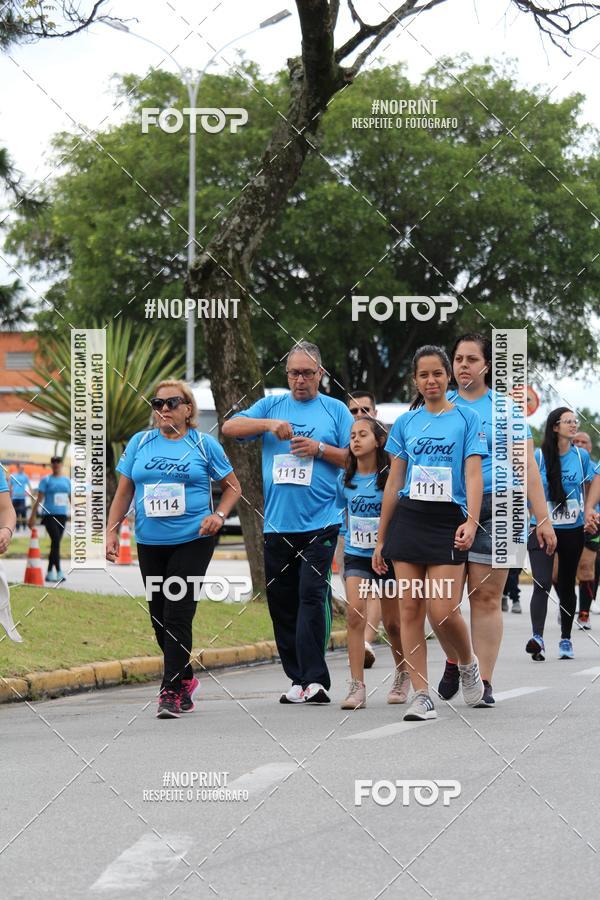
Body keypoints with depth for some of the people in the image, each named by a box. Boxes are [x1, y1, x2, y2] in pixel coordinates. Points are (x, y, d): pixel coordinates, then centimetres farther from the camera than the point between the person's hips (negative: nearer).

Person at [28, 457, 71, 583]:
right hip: (49, 515, -5)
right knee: (56, 541, -16)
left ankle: (50, 572, 18)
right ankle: (58, 572, -17)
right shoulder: (46, 480, 0)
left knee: (55, 544, 9)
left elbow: (72, 498, 17)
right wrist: (33, 516, -4)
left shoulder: (67, 480, 12)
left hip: (62, 515, 5)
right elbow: (39, 499, -1)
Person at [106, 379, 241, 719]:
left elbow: (233, 486, 8)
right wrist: (112, 531, 4)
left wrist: (219, 515, -8)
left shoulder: (204, 444, 1)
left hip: (193, 541, -4)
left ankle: (171, 691, -9)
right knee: (159, 618, 8)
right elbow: (124, 492, 12)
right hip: (150, 543, 4)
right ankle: (185, 679, 27)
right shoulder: (140, 443, 8)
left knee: (177, 616, -11)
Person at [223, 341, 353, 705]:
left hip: (320, 523, -3)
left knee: (312, 594, -15)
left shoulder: (336, 410, 8)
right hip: (278, 523, 4)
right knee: (281, 602, 4)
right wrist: (269, 424, -10)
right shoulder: (271, 405, 14)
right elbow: (230, 427, 3)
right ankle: (298, 678, 11)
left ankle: (316, 678, -17)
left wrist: (320, 449, -9)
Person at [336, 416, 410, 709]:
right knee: (355, 613, -17)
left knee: (392, 623, 10)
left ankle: (403, 674, 36)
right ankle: (357, 687, -17)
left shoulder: (391, 477, -11)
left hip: (388, 556, -2)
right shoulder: (345, 479, 1)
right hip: (355, 556, 2)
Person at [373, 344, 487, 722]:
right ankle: (422, 695, 2)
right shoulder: (405, 423, 10)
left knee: (443, 612, -11)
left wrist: (471, 522, -20)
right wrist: (381, 539, 12)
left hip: (447, 521, -3)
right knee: (410, 609, -2)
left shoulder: (467, 419, 2)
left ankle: (468, 663, 20)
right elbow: (394, 483, 13)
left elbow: (473, 475, -5)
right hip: (408, 519, 3)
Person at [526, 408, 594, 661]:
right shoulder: (538, 457, -4)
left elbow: (588, 489, 17)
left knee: (566, 586, 11)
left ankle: (565, 639, 22)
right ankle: (537, 637, -28)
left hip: (572, 530, 3)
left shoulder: (581, 455, 4)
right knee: (542, 584, -18)